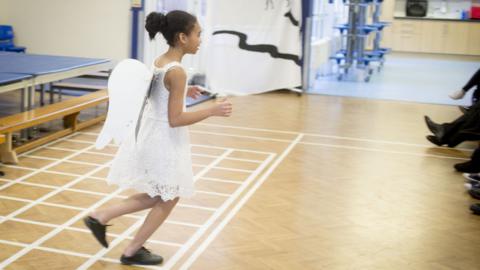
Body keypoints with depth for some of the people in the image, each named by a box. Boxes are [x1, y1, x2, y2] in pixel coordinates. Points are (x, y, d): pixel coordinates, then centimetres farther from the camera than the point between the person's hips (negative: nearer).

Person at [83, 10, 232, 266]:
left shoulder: (158, 62, 5)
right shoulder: (177, 72, -22)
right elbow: (175, 119, -22)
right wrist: (212, 110, -20)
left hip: (150, 135, 9)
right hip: (164, 141, -9)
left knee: (156, 196, 23)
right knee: (169, 199, 11)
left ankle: (100, 217, 24)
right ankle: (132, 251, 22)